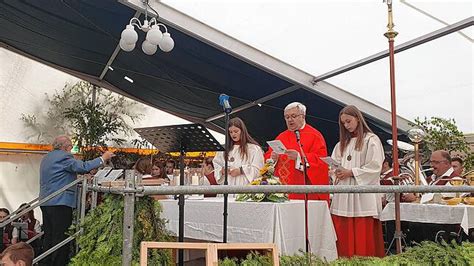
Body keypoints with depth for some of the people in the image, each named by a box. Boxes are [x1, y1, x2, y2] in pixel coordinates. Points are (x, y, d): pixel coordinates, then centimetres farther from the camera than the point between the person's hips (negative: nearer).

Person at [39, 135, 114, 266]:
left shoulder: (46, 158, 20)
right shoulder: (64, 157, -11)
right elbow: (83, 167, -23)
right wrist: (103, 158, -15)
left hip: (45, 202, 10)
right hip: (60, 202, -10)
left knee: (48, 236, 14)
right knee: (61, 237, -4)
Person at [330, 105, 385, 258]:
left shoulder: (371, 140, 0)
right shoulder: (342, 143, 18)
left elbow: (374, 167, -9)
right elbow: (334, 165, 17)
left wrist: (351, 172, -13)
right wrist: (337, 172, -4)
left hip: (363, 195, -5)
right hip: (343, 195, 6)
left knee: (363, 236, -4)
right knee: (344, 236, 3)